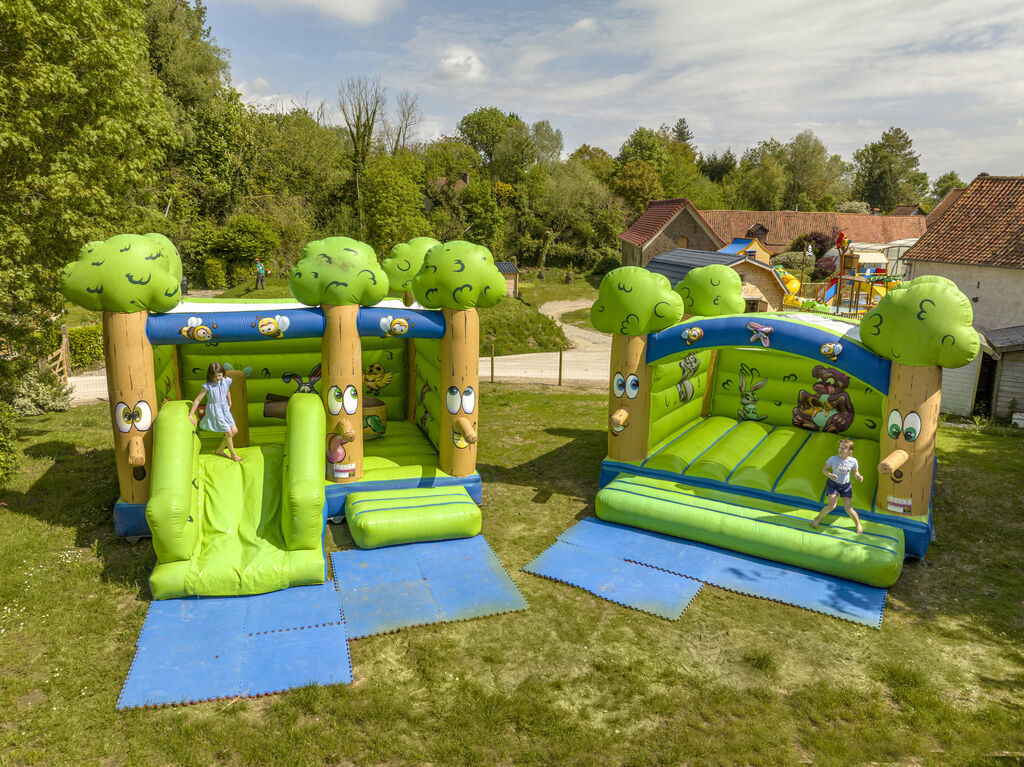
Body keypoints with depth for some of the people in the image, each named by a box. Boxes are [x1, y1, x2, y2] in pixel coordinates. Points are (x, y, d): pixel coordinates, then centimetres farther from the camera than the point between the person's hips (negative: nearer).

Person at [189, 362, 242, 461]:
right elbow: (197, 400, -16)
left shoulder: (226, 382, -7)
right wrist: (191, 415, -15)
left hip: (225, 409, 6)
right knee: (229, 433, -3)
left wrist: (229, 404, 28)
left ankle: (220, 450, 23)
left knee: (234, 431, 4)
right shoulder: (207, 386, -20)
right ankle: (233, 454, 18)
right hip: (214, 411, -6)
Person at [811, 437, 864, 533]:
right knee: (832, 506, -17)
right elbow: (824, 470, -7)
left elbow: (855, 472, 3)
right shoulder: (833, 459, -16)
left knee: (849, 509, 0)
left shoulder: (853, 461, -12)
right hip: (833, 483, -1)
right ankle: (817, 519, 5)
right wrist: (829, 475, -28)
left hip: (846, 485, 1)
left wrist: (858, 476, -20)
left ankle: (858, 524, 26)